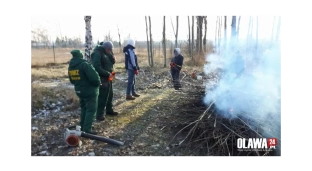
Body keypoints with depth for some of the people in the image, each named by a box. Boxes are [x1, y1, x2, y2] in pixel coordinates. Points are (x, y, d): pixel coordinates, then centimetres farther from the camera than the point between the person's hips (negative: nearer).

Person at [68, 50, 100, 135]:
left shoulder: (71, 66, 6)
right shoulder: (84, 64, -21)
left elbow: (72, 80, 16)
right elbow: (94, 77, -24)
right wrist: (98, 83, -5)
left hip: (79, 91, 8)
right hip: (90, 91, -8)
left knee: (84, 109, 21)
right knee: (91, 110, 0)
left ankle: (83, 127, 29)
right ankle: (87, 130, 0)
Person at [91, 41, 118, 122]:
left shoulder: (107, 53, 11)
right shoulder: (97, 53, -17)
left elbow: (113, 61, 11)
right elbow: (97, 67, -24)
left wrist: (111, 55, -10)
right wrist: (108, 73, -22)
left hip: (108, 78, 9)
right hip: (101, 79, -9)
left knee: (110, 95, 17)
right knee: (102, 97, -6)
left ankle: (109, 110, 32)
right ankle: (99, 115, 3)